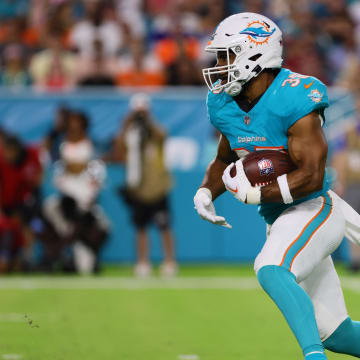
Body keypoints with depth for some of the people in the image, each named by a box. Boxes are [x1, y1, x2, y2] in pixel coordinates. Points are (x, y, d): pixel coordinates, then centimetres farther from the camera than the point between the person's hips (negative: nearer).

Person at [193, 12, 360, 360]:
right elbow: (223, 161, 20)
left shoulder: (293, 100, -21)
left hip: (312, 210, -8)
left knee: (271, 269, -34)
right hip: (280, 221, 8)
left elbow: (311, 177, -25)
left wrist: (253, 193, -24)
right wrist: (205, 192, 0)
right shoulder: (227, 107, 3)